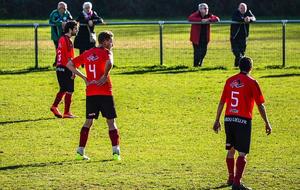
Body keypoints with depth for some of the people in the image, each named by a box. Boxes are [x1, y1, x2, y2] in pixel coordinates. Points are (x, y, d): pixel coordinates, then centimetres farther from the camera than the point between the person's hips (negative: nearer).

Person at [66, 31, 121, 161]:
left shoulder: (87, 54, 12)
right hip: (105, 92, -5)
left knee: (88, 121, 13)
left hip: (90, 93, 5)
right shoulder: (105, 52, -6)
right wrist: (105, 76, -14)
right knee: (111, 121, 2)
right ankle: (116, 151, -7)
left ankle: (80, 151, 8)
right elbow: (109, 63, -29)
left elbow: (70, 65, 13)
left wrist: (84, 78, 9)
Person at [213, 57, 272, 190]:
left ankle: (231, 178, 32)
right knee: (242, 153, -4)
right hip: (243, 120, -5)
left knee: (231, 150, 19)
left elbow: (221, 102, 10)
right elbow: (260, 105, -6)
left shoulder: (230, 81, 8)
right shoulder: (251, 82, -6)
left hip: (229, 119, 5)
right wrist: (267, 123, 2)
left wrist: (217, 120, 18)